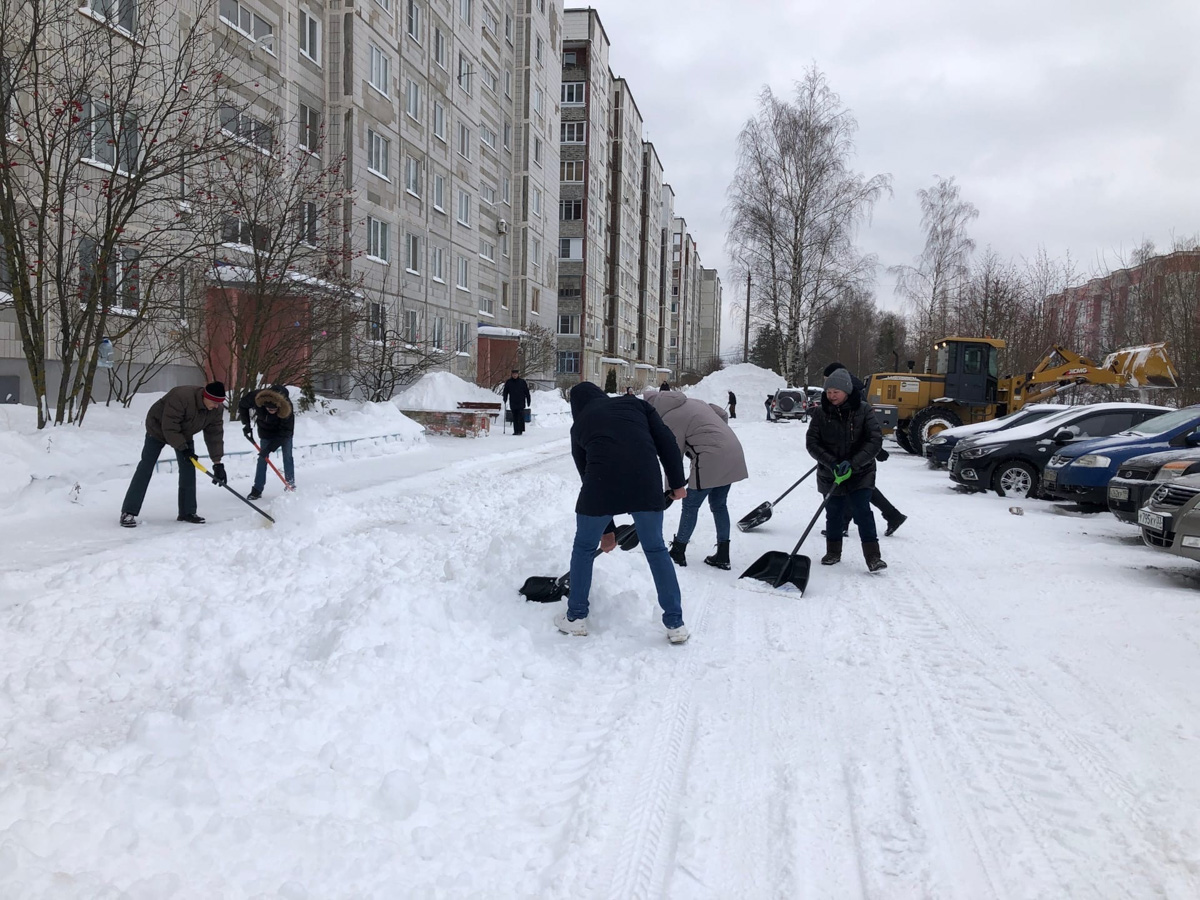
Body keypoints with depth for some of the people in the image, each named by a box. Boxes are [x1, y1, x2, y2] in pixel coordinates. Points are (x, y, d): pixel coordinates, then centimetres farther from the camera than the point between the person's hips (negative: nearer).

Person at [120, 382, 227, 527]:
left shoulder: (216, 409, -19)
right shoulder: (181, 397, -40)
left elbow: (215, 435, -16)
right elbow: (169, 427, -35)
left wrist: (218, 463, -21)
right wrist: (183, 448, -33)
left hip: (184, 434, 6)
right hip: (158, 429, -6)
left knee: (188, 469, -3)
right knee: (146, 468, -9)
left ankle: (187, 512, 6)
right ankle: (128, 512, -7)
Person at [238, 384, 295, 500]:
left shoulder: (287, 407, -40)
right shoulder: (255, 398, -34)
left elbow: (285, 432, -32)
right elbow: (242, 405, -9)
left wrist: (270, 448, -34)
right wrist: (246, 424, -12)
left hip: (283, 430, -2)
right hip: (266, 431, 2)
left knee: (287, 457, 1)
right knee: (262, 458, -2)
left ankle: (291, 484, 14)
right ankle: (257, 489, 0)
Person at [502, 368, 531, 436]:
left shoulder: (522, 382, 2)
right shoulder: (508, 382, 7)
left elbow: (527, 392, 6)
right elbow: (505, 391, 13)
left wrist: (528, 401, 5)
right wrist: (505, 399, -2)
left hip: (521, 403, -2)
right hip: (513, 403, 2)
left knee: (521, 417, -9)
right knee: (514, 418, 5)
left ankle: (520, 430, -7)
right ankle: (516, 431, 9)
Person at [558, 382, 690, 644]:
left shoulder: (579, 426, 22)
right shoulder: (635, 403, 23)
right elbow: (666, 441, 9)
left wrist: (607, 529, 32)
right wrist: (677, 483, 16)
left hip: (602, 483, -1)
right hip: (646, 482, 1)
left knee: (583, 548, 22)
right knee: (656, 550, 19)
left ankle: (576, 617, 32)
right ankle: (675, 624, 22)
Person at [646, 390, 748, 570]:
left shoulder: (669, 420, -8)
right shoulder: (689, 402, 18)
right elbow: (722, 414, 22)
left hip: (711, 459, -9)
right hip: (733, 453, 9)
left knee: (691, 505, 5)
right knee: (719, 505, 17)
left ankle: (678, 552, 16)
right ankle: (723, 555, 21)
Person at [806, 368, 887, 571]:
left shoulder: (863, 409, -9)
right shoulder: (821, 412, -6)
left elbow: (875, 440, -14)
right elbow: (812, 443, -8)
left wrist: (852, 462, -25)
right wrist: (832, 463, -21)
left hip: (860, 473, -2)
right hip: (830, 475, 2)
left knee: (863, 512, -10)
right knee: (833, 513, 13)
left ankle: (872, 556, -4)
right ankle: (833, 552, 30)